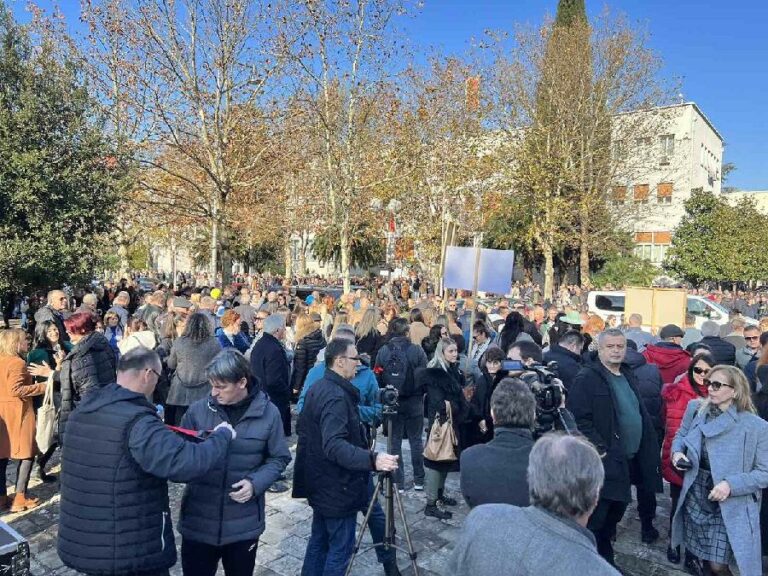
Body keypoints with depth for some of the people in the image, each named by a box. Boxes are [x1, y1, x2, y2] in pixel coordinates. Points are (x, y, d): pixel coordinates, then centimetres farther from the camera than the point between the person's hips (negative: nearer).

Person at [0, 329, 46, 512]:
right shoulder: (17, 362, -15)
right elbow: (16, 390, -22)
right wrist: (43, 386, -17)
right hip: (17, 413, -8)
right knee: (27, 455, 1)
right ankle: (20, 499, 2)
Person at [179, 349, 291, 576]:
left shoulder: (268, 413, -8)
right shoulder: (198, 410, -7)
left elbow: (278, 458, 1)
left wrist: (256, 483, -14)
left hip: (243, 522, 0)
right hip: (198, 520, 0)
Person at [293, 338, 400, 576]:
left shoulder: (317, 388, 7)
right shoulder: (337, 396, -24)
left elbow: (305, 429, 17)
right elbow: (334, 446, -34)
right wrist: (372, 459, -45)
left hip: (321, 484, 10)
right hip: (338, 488, -10)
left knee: (319, 541, 20)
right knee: (340, 548, 3)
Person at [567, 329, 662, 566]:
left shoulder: (628, 376, 13)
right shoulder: (587, 379, -14)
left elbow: (640, 416, 22)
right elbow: (579, 420, -21)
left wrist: (648, 449, 16)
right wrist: (600, 449, -22)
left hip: (627, 460, 9)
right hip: (605, 462, -8)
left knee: (616, 511, 19)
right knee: (594, 519, -3)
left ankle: (605, 558, 36)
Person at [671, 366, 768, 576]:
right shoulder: (695, 409, -3)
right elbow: (680, 436, 12)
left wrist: (731, 485, -23)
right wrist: (677, 452, -9)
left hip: (730, 506, -4)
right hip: (694, 497, 4)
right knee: (696, 555, 18)